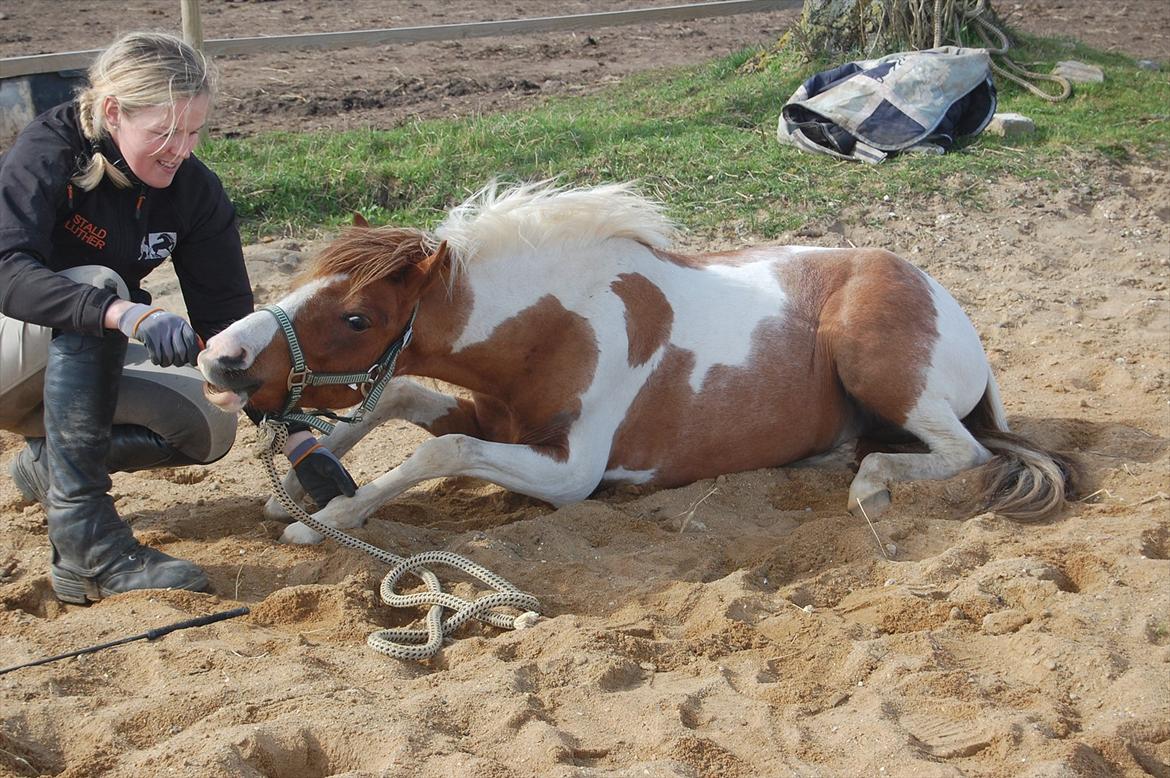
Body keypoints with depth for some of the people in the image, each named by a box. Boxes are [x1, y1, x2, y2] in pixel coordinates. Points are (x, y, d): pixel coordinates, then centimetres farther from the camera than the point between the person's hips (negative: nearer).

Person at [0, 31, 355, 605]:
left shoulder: (195, 192, -10)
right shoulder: (47, 153, -23)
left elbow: (228, 322, -9)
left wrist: (299, 441, -16)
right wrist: (128, 314, -53)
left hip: (78, 366, 5)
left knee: (210, 424, -20)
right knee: (96, 287, -35)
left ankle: (47, 460, 7)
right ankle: (86, 547, -37)